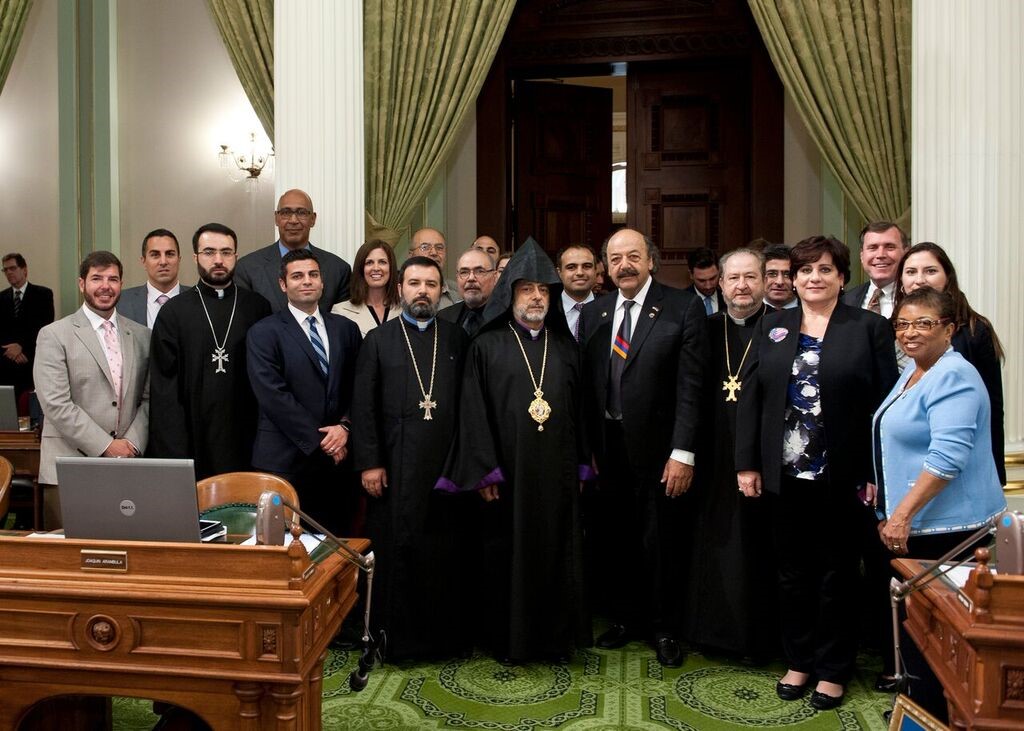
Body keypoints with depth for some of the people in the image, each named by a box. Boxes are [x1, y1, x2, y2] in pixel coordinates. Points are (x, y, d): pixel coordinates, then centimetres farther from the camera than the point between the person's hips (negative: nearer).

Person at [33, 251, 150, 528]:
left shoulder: (141, 336, 11)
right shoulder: (54, 335, 0)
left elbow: (148, 398, 10)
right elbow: (56, 404, -9)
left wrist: (132, 443, -5)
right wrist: (106, 446, -12)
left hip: (127, 468, 3)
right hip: (68, 472, -3)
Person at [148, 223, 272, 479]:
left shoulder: (258, 308, 5)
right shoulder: (174, 312, 4)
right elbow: (164, 387, 2)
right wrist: (175, 451, -5)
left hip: (246, 442, 0)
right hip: (194, 444, 0)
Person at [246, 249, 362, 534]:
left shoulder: (346, 329, 12)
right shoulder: (263, 333, -1)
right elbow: (274, 396, -10)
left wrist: (344, 426, -8)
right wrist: (319, 440, -12)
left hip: (336, 459, 4)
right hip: (285, 461, -3)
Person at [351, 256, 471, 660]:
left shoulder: (458, 339, 8)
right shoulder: (378, 340, 5)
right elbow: (363, 406, 1)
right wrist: (368, 462, -5)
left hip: (446, 464, 1)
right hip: (395, 467, -1)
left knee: (446, 550, 6)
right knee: (396, 550, 5)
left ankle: (446, 633, 22)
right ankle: (395, 633, 21)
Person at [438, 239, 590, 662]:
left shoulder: (565, 347, 10)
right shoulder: (487, 347, 0)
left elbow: (579, 410, 11)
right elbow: (473, 413, -4)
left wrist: (580, 467, 7)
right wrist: (483, 472, -10)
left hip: (556, 474, 3)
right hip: (507, 475, -2)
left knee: (556, 554, 9)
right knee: (506, 558, 7)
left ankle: (555, 636, 26)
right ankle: (507, 639, 23)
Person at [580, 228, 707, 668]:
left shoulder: (683, 308, -6)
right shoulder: (593, 314, 7)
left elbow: (690, 385, -10)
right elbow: (589, 387, 7)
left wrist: (682, 453, -15)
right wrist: (588, 448, 4)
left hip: (657, 449, -4)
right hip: (608, 447, 4)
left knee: (662, 542, 8)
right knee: (616, 540, 16)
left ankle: (665, 628, 29)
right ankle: (626, 617, 37)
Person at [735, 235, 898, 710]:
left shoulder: (869, 328, -1)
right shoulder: (772, 327, 6)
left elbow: (885, 404, -4)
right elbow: (751, 398, 4)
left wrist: (877, 473, -9)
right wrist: (747, 463, -1)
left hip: (842, 476, -2)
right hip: (786, 475, 3)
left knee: (837, 572, 11)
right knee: (793, 571, 13)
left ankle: (833, 670, 27)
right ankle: (799, 661, 30)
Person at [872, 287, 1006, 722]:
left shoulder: (954, 377, -17)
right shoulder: (912, 372, 13)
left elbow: (947, 457, -25)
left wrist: (902, 515, -25)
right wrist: (891, 510, 22)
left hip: (946, 526, -9)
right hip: (909, 523, 9)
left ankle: (934, 713, 15)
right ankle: (917, 704, 29)